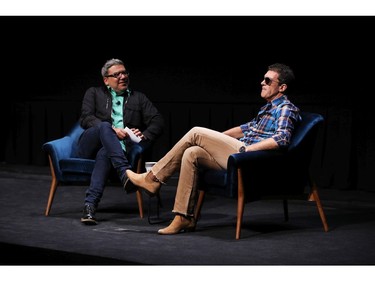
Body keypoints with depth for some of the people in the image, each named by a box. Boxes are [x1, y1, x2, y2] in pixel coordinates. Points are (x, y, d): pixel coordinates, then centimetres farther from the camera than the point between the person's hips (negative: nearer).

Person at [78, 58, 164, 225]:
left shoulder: (139, 98, 25)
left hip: (121, 146, 0)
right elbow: (85, 118, 3)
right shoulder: (94, 93, 21)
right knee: (105, 126, -34)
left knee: (105, 153, -38)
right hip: (89, 146, 0)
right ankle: (125, 173, -53)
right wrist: (112, 129, -13)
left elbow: (158, 121, 13)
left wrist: (145, 135, -9)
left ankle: (90, 205, -49)